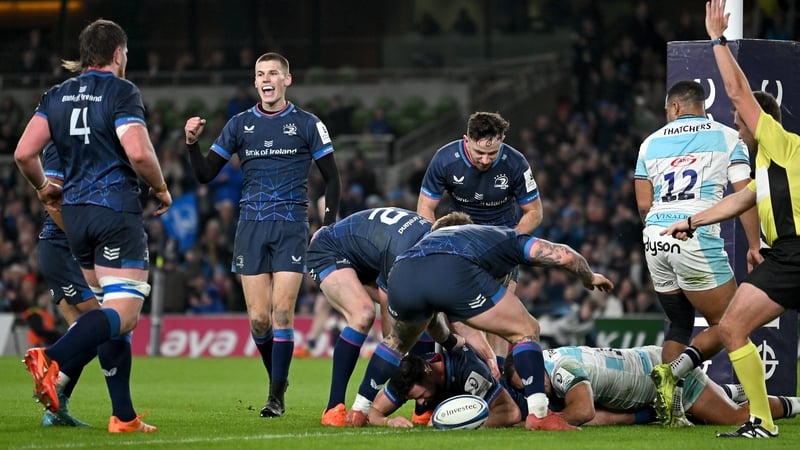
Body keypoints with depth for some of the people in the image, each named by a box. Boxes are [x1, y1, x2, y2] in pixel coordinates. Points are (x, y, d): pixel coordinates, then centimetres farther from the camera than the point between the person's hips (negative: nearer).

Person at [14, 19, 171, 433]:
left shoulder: (56, 95, 10)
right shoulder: (121, 92, -6)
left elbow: (24, 154, 3)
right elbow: (139, 153, -18)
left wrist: (44, 189, 21)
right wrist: (161, 190, 0)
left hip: (74, 213, 7)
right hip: (117, 211, -7)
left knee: (113, 309, 14)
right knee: (124, 314, -11)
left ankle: (124, 416, 9)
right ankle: (50, 358, -35)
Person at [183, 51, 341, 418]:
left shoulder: (307, 124, 3)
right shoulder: (240, 124, 9)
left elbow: (331, 178, 8)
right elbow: (205, 174, 9)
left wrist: (328, 227, -2)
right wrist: (192, 142, -9)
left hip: (291, 227, -2)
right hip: (251, 227, 2)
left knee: (282, 312, -11)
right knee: (258, 319, -3)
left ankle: (277, 396, -7)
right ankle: (277, 378, 20)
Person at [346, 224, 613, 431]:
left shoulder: (439, 236, 47)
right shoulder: (510, 239, 34)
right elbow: (563, 256, 20)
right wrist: (589, 278, 40)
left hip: (401, 272, 5)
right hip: (454, 273, -5)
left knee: (398, 341, 38)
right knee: (526, 331, 13)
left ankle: (358, 411, 36)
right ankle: (538, 413, 2)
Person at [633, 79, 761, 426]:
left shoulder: (651, 143, 16)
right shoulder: (727, 138, 7)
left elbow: (643, 205, 12)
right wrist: (754, 245, 3)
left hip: (655, 239, 5)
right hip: (696, 237, -5)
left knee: (679, 323, 18)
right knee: (727, 325, 5)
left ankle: (670, 409, 6)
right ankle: (673, 371, -19)